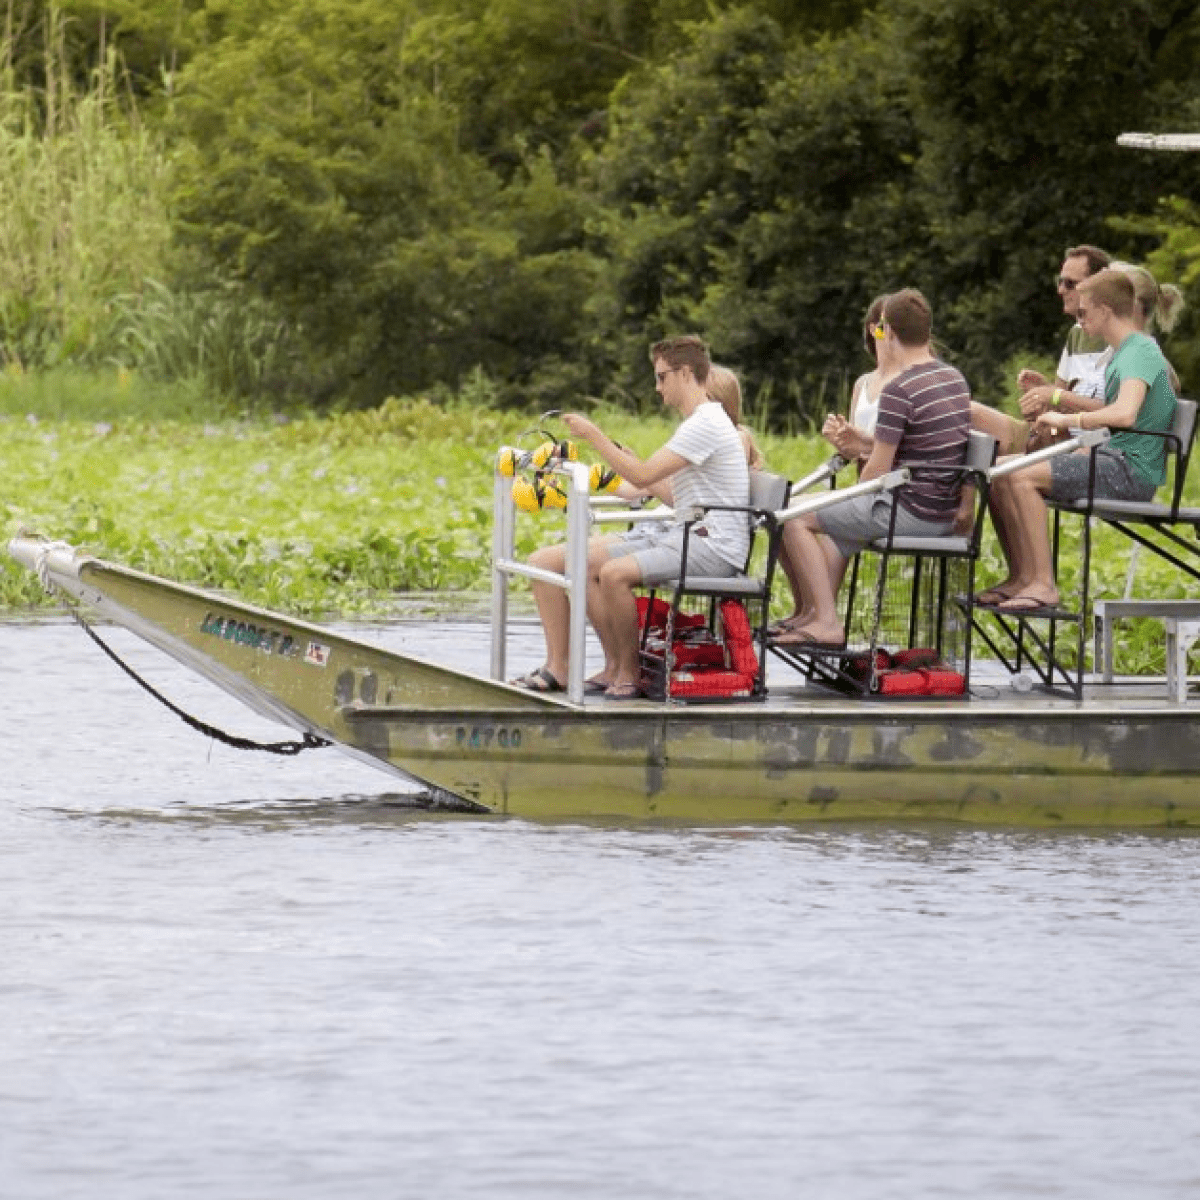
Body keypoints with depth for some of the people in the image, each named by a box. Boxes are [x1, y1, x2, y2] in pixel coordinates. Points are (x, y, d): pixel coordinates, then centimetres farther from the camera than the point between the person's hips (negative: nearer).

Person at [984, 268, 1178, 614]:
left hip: (1131, 471, -10)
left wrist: (1066, 420, -22)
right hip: (1113, 458, 10)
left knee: (1021, 477, -25)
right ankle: (1021, 579, 4)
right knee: (999, 473, 4)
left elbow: (1125, 414, -32)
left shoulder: (1140, 352, -14)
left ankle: (1043, 584, -25)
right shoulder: (1126, 351, 18)